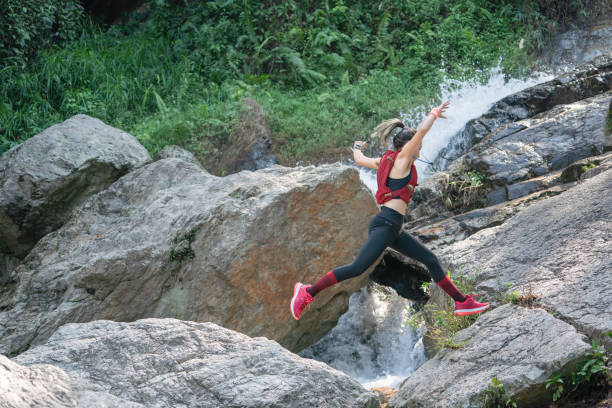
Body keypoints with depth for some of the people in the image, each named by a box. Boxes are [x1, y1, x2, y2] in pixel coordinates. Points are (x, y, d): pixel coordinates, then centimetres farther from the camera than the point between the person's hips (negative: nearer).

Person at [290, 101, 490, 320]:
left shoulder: (386, 160, 19)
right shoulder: (402, 158, -3)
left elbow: (360, 160, 36)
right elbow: (421, 130, -16)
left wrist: (357, 148, 57)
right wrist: (434, 113, -1)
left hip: (393, 228, 10)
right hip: (386, 222, -10)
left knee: (431, 260, 10)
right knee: (357, 268, -17)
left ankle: (462, 302, 14)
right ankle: (308, 291, -15)